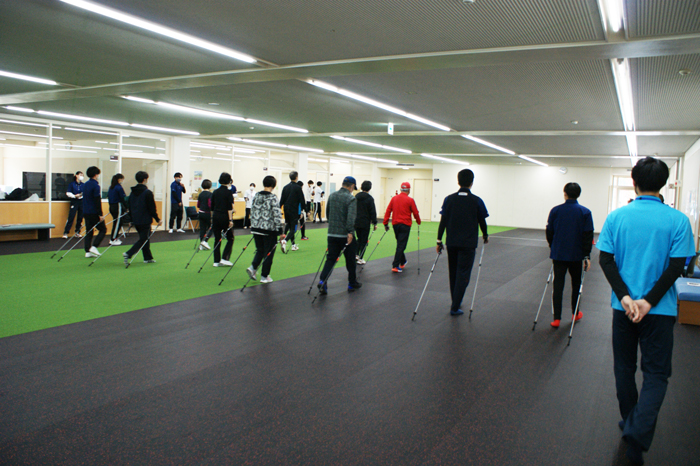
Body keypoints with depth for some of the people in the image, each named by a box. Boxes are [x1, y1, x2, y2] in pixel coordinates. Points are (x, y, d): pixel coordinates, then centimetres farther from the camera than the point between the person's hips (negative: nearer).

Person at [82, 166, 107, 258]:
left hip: (86, 212, 8)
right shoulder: (95, 185, -14)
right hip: (94, 213, -8)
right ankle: (94, 247, -8)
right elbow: (97, 201, -17)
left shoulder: (85, 185, 13)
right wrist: (100, 214, -17)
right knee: (103, 230, 3)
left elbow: (85, 198, 19)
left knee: (89, 231, 10)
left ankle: (88, 251, 8)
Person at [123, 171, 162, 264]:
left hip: (136, 221, 8)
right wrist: (158, 219, -6)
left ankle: (148, 258, 21)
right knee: (143, 239, -2)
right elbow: (152, 208, -14)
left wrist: (132, 219, 23)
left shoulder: (132, 192, 10)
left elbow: (130, 207, 16)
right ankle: (128, 254, -17)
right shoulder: (147, 192, -14)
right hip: (145, 221, -8)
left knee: (144, 239, 16)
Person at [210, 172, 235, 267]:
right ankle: (225, 258, -2)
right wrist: (230, 220, -14)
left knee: (217, 239, 9)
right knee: (230, 238, 7)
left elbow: (212, 207, 12)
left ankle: (216, 261, 9)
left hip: (216, 217, 6)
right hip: (225, 217, -5)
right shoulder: (228, 192, -9)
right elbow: (229, 207, -15)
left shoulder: (215, 192, 8)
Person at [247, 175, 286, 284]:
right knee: (268, 253, 7)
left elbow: (252, 212, 11)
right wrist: (280, 231, -10)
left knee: (260, 250, 20)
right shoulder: (273, 198, -13)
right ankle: (264, 277, 14)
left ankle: (253, 267, 0)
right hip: (269, 230, -5)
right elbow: (277, 215, -15)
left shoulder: (256, 196, 4)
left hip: (256, 229, 5)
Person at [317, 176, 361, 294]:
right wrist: (350, 232, -27)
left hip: (332, 234, 5)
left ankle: (322, 281, -11)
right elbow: (351, 217, -24)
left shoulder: (332, 196, 9)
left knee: (331, 258, 7)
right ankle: (352, 283, 24)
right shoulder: (351, 198, -11)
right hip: (346, 235, -5)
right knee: (350, 260, 11)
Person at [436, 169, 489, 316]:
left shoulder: (449, 199, 0)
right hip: (468, 244, -3)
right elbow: (482, 221, 4)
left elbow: (443, 221, -1)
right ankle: (455, 307, -2)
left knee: (453, 273, 16)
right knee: (463, 275, 1)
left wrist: (439, 240, 5)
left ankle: (456, 302, 29)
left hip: (452, 243, 3)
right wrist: (485, 236, 22)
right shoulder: (477, 201, -5)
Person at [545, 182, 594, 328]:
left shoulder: (555, 211, -2)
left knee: (558, 285, 2)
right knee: (576, 283, 17)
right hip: (577, 255, 0)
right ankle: (575, 313, 30)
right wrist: (587, 256, -2)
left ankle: (557, 318, -1)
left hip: (558, 254, 0)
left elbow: (549, 232, 5)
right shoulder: (585, 212, -4)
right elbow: (588, 236, -7)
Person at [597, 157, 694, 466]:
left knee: (624, 368, 17)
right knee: (656, 373, 7)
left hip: (623, 305, 2)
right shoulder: (677, 220, -7)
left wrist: (625, 296, -11)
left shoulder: (617, 216, -3)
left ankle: (630, 424, 32)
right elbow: (676, 266, -12)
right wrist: (648, 301, -12)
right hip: (660, 310, -1)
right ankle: (638, 431, -11)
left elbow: (606, 260, -8)